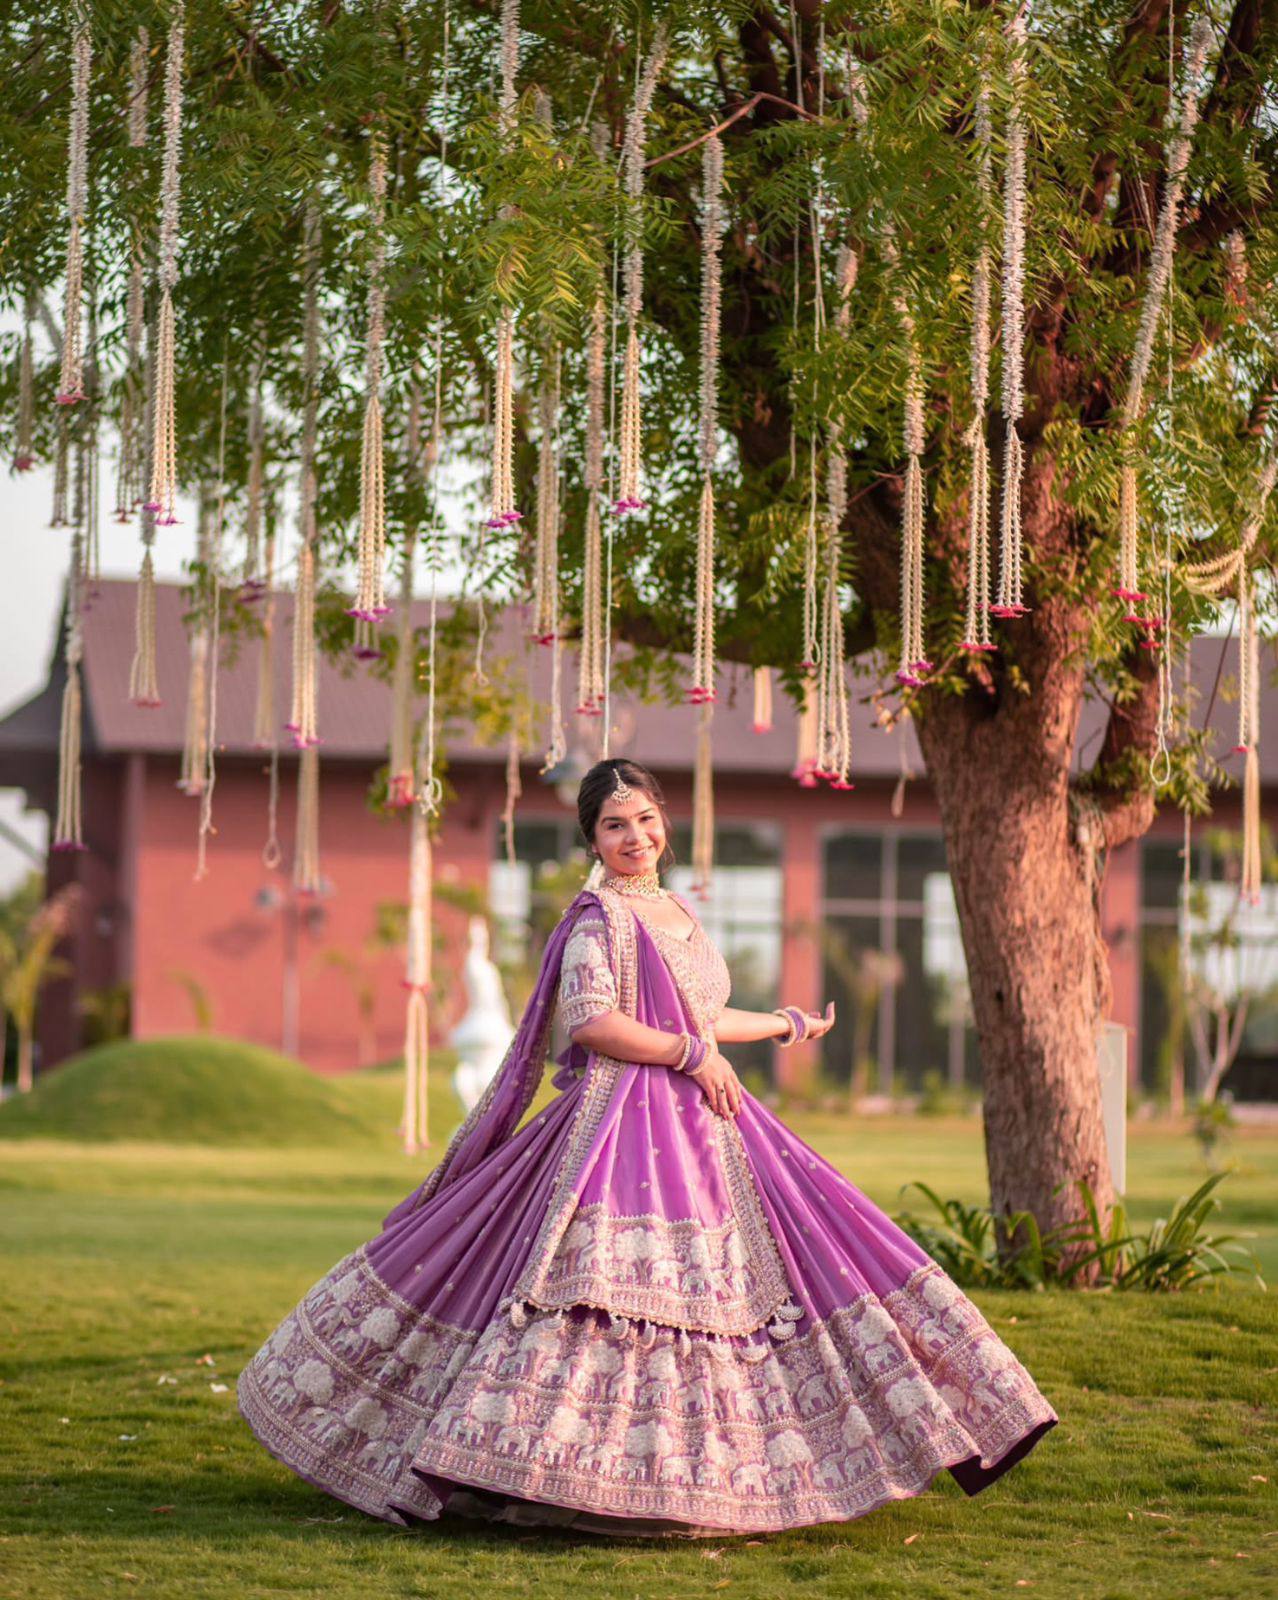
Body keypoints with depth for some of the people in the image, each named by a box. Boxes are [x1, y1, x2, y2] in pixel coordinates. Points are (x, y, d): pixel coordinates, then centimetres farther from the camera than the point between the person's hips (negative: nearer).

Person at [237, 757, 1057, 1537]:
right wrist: (690, 1053, -16)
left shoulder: (678, 912, 19)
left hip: (704, 1128, 9)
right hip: (621, 1123, -9)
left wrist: (789, 1023, 38)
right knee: (615, 1281, -17)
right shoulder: (598, 915, -6)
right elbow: (590, 1019, -18)